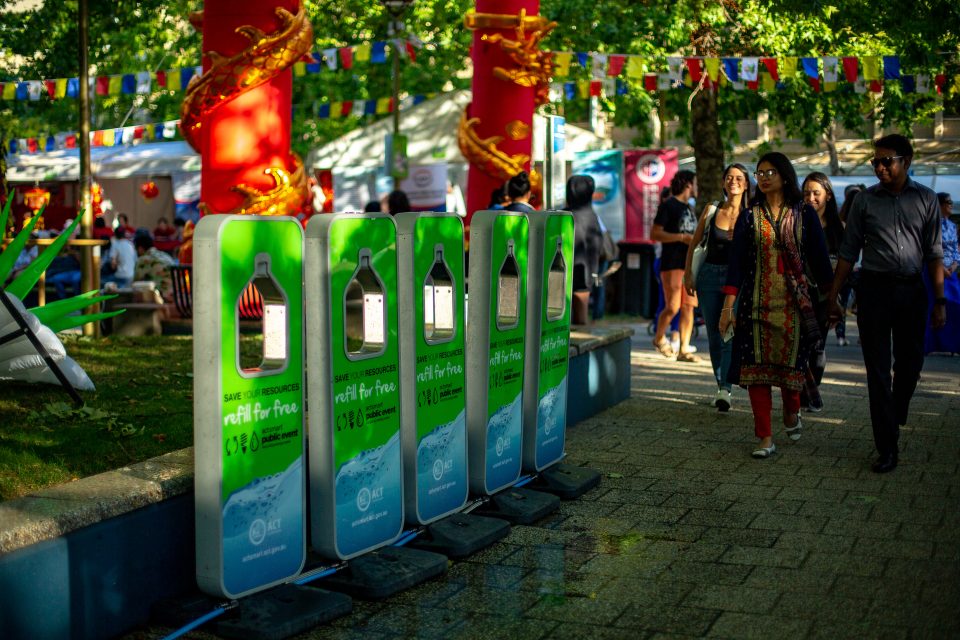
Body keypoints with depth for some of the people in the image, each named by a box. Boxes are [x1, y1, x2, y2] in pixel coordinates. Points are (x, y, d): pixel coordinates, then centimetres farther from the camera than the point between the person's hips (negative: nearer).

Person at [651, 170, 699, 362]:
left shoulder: (688, 208, 20)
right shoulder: (668, 205, -5)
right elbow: (654, 234, -12)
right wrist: (682, 237, -18)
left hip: (689, 264, 7)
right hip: (672, 264, -7)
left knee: (688, 307, 1)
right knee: (672, 308, -8)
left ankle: (684, 350, 3)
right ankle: (659, 339, 16)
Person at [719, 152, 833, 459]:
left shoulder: (803, 214, 3)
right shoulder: (749, 217, 4)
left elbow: (819, 259, 5)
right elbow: (736, 263, 1)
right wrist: (728, 307, -5)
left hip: (794, 303, 0)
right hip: (757, 303, 1)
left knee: (791, 363, 5)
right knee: (757, 367, -4)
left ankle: (791, 413, 36)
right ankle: (765, 438, 2)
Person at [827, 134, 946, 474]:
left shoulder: (925, 199, 4)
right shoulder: (865, 200, 2)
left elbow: (934, 253, 5)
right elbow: (849, 252, 4)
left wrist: (940, 300, 0)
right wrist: (833, 298, 1)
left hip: (912, 289, 1)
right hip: (875, 289, -1)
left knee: (910, 363, 11)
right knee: (878, 370, -2)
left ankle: (896, 417, 39)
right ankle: (888, 448, 1)